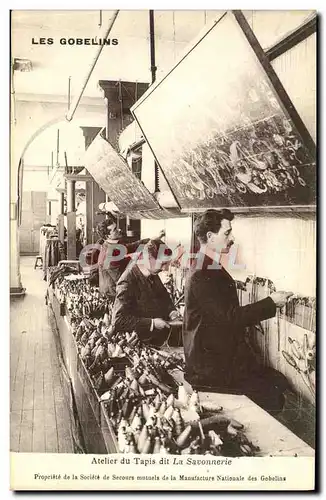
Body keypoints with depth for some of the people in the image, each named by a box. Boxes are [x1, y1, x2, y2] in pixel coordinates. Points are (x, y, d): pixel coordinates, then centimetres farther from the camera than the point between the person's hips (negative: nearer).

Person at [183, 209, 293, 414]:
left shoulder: (212, 269, 12)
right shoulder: (201, 276, -21)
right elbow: (230, 316, -23)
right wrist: (271, 303, -15)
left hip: (225, 355, 10)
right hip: (209, 368, -10)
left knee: (279, 382, 4)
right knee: (273, 397, -12)